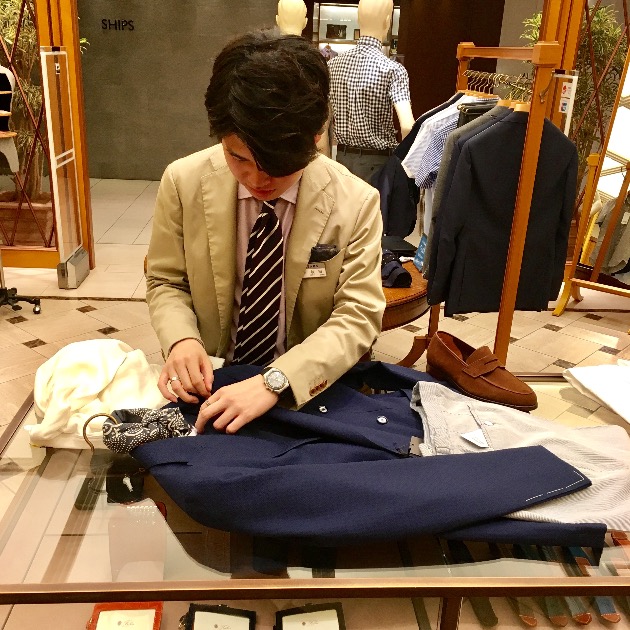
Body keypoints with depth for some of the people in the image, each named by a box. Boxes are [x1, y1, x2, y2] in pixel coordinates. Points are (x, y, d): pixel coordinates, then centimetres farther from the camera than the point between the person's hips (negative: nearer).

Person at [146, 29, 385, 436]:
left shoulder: (355, 203, -12)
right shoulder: (184, 182, -8)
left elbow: (357, 316, -12)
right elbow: (166, 282, 4)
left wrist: (275, 382, -26)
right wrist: (181, 340, -17)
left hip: (308, 392, 0)